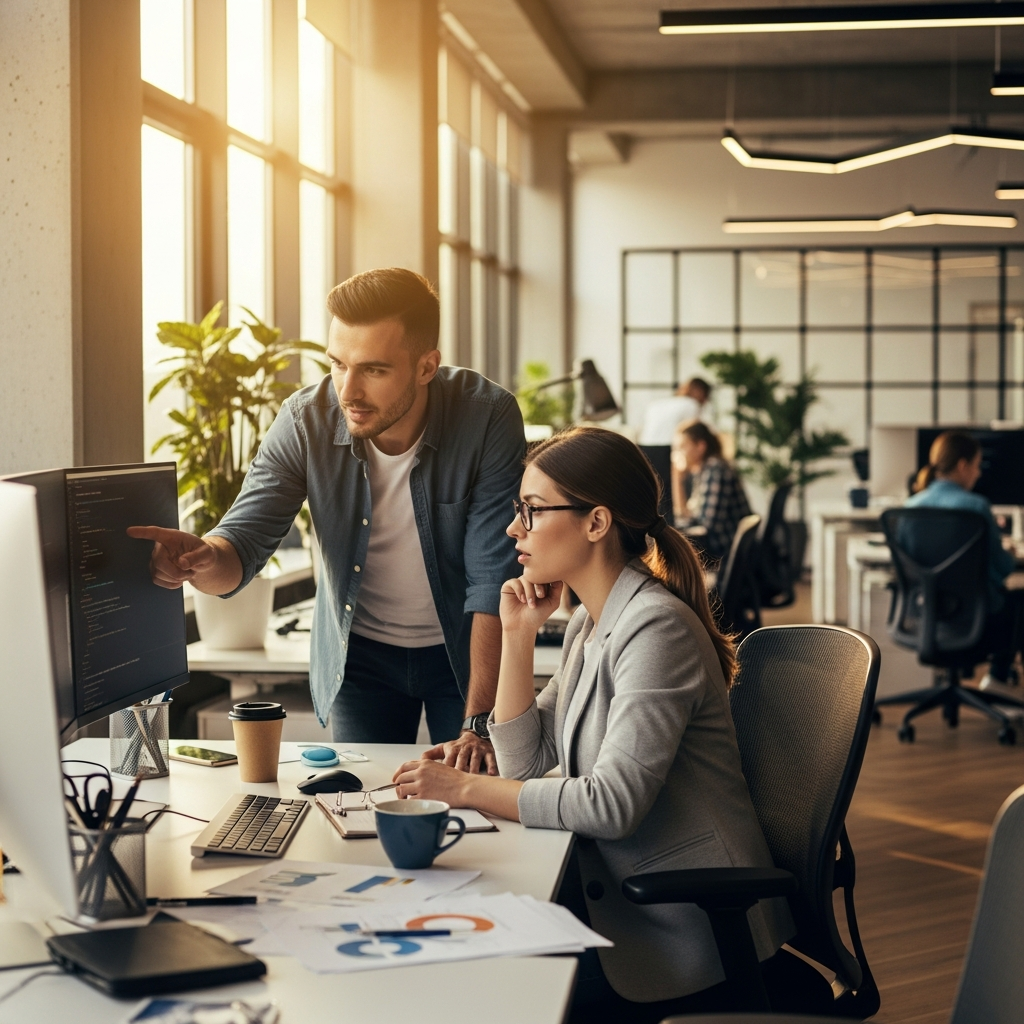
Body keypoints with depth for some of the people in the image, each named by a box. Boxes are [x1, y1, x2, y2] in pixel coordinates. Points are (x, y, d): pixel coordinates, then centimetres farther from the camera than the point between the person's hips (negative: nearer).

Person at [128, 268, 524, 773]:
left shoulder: (488, 416, -25)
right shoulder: (305, 421, -19)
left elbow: (495, 579, -26)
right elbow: (245, 540, -18)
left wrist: (478, 723, -31)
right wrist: (204, 560, -44)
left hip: (465, 650, -1)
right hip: (360, 652, 2)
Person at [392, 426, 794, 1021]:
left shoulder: (657, 628, -20)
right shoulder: (589, 625, 10)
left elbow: (614, 803, -26)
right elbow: (527, 763, 7)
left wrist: (467, 789, -22)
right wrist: (518, 635, 0)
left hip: (688, 928, -8)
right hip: (625, 902, 8)